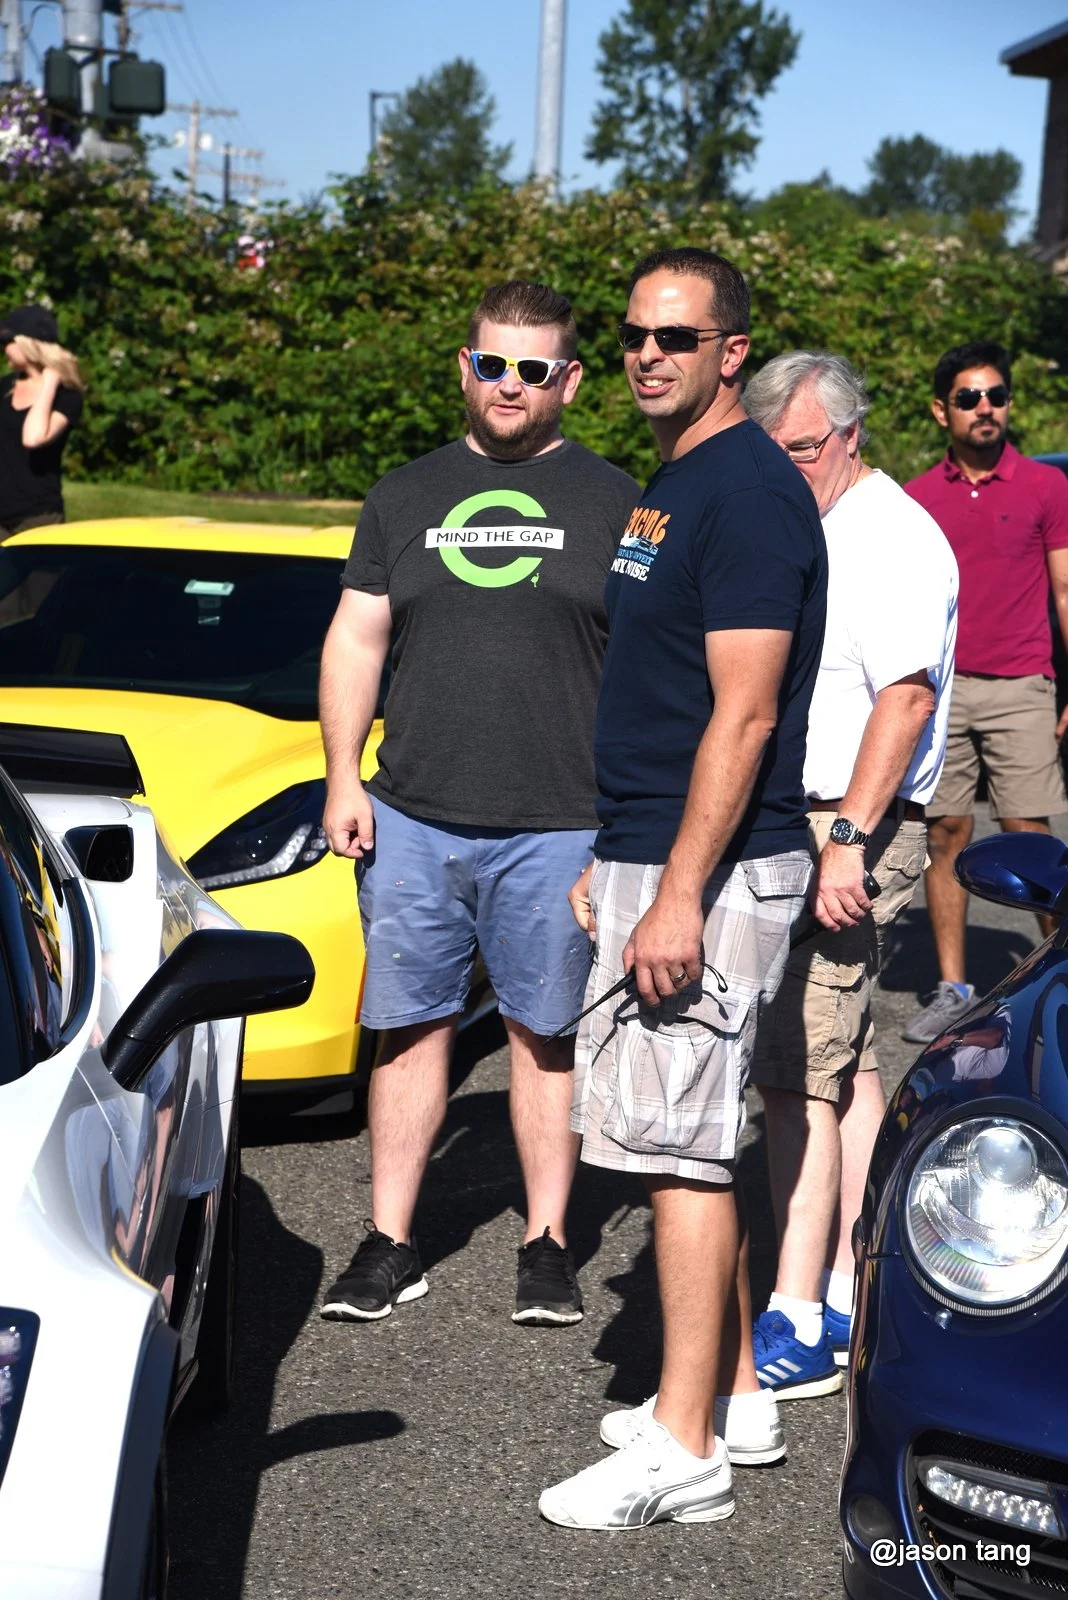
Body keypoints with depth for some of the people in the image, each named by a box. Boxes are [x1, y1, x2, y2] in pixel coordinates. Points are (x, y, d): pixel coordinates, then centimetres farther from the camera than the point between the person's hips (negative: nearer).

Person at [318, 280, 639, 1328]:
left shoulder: (612, 503, 6)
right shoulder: (405, 496, 13)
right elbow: (355, 642, 13)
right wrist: (343, 777, 3)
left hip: (558, 827, -2)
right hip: (410, 818, 2)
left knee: (546, 1035, 4)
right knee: (410, 1027, 5)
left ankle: (547, 1244, 15)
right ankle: (389, 1246, 13)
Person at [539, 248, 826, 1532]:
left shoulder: (749, 489, -15)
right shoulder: (670, 483, 16)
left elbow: (742, 716, -21)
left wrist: (677, 895, -24)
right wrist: (608, 861, 22)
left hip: (710, 874, -10)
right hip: (648, 853, 10)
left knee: (677, 1147, -6)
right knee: (688, 1143, 14)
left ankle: (685, 1450, 1)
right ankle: (735, 1395, 24)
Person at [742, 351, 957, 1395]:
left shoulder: (894, 537, -9)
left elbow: (906, 695, -20)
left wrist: (846, 838, -25)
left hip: (848, 839, -9)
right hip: (786, 829, 9)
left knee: (796, 1075, -13)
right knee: (844, 1068, 11)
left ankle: (798, 1325, -11)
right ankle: (857, 1297, 18)